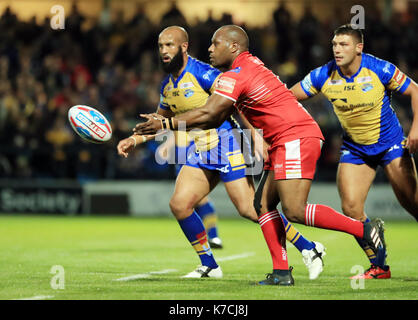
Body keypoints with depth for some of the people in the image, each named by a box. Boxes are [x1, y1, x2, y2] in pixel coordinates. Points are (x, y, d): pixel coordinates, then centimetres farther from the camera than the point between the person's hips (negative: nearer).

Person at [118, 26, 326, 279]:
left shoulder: (202, 73, -14)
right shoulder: (168, 85, 13)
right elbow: (159, 122, 28)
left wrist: (256, 136, -26)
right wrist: (135, 139, 15)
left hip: (226, 142, -8)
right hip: (200, 149, 8)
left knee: (250, 209, -13)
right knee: (179, 204, -5)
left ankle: (309, 249, -2)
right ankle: (209, 265, 9)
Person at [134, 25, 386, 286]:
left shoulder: (236, 75, -11)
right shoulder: (251, 66, 19)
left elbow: (208, 114, -19)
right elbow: (218, 117, 22)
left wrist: (165, 124, -11)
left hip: (296, 139, -11)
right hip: (286, 143, 11)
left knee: (294, 211, -17)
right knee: (264, 205, 7)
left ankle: (365, 229, -12)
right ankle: (282, 273, 3)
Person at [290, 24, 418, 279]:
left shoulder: (379, 69, -18)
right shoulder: (323, 76, -12)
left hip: (390, 143, -3)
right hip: (354, 149, 3)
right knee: (351, 208, -9)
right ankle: (378, 267, 4)